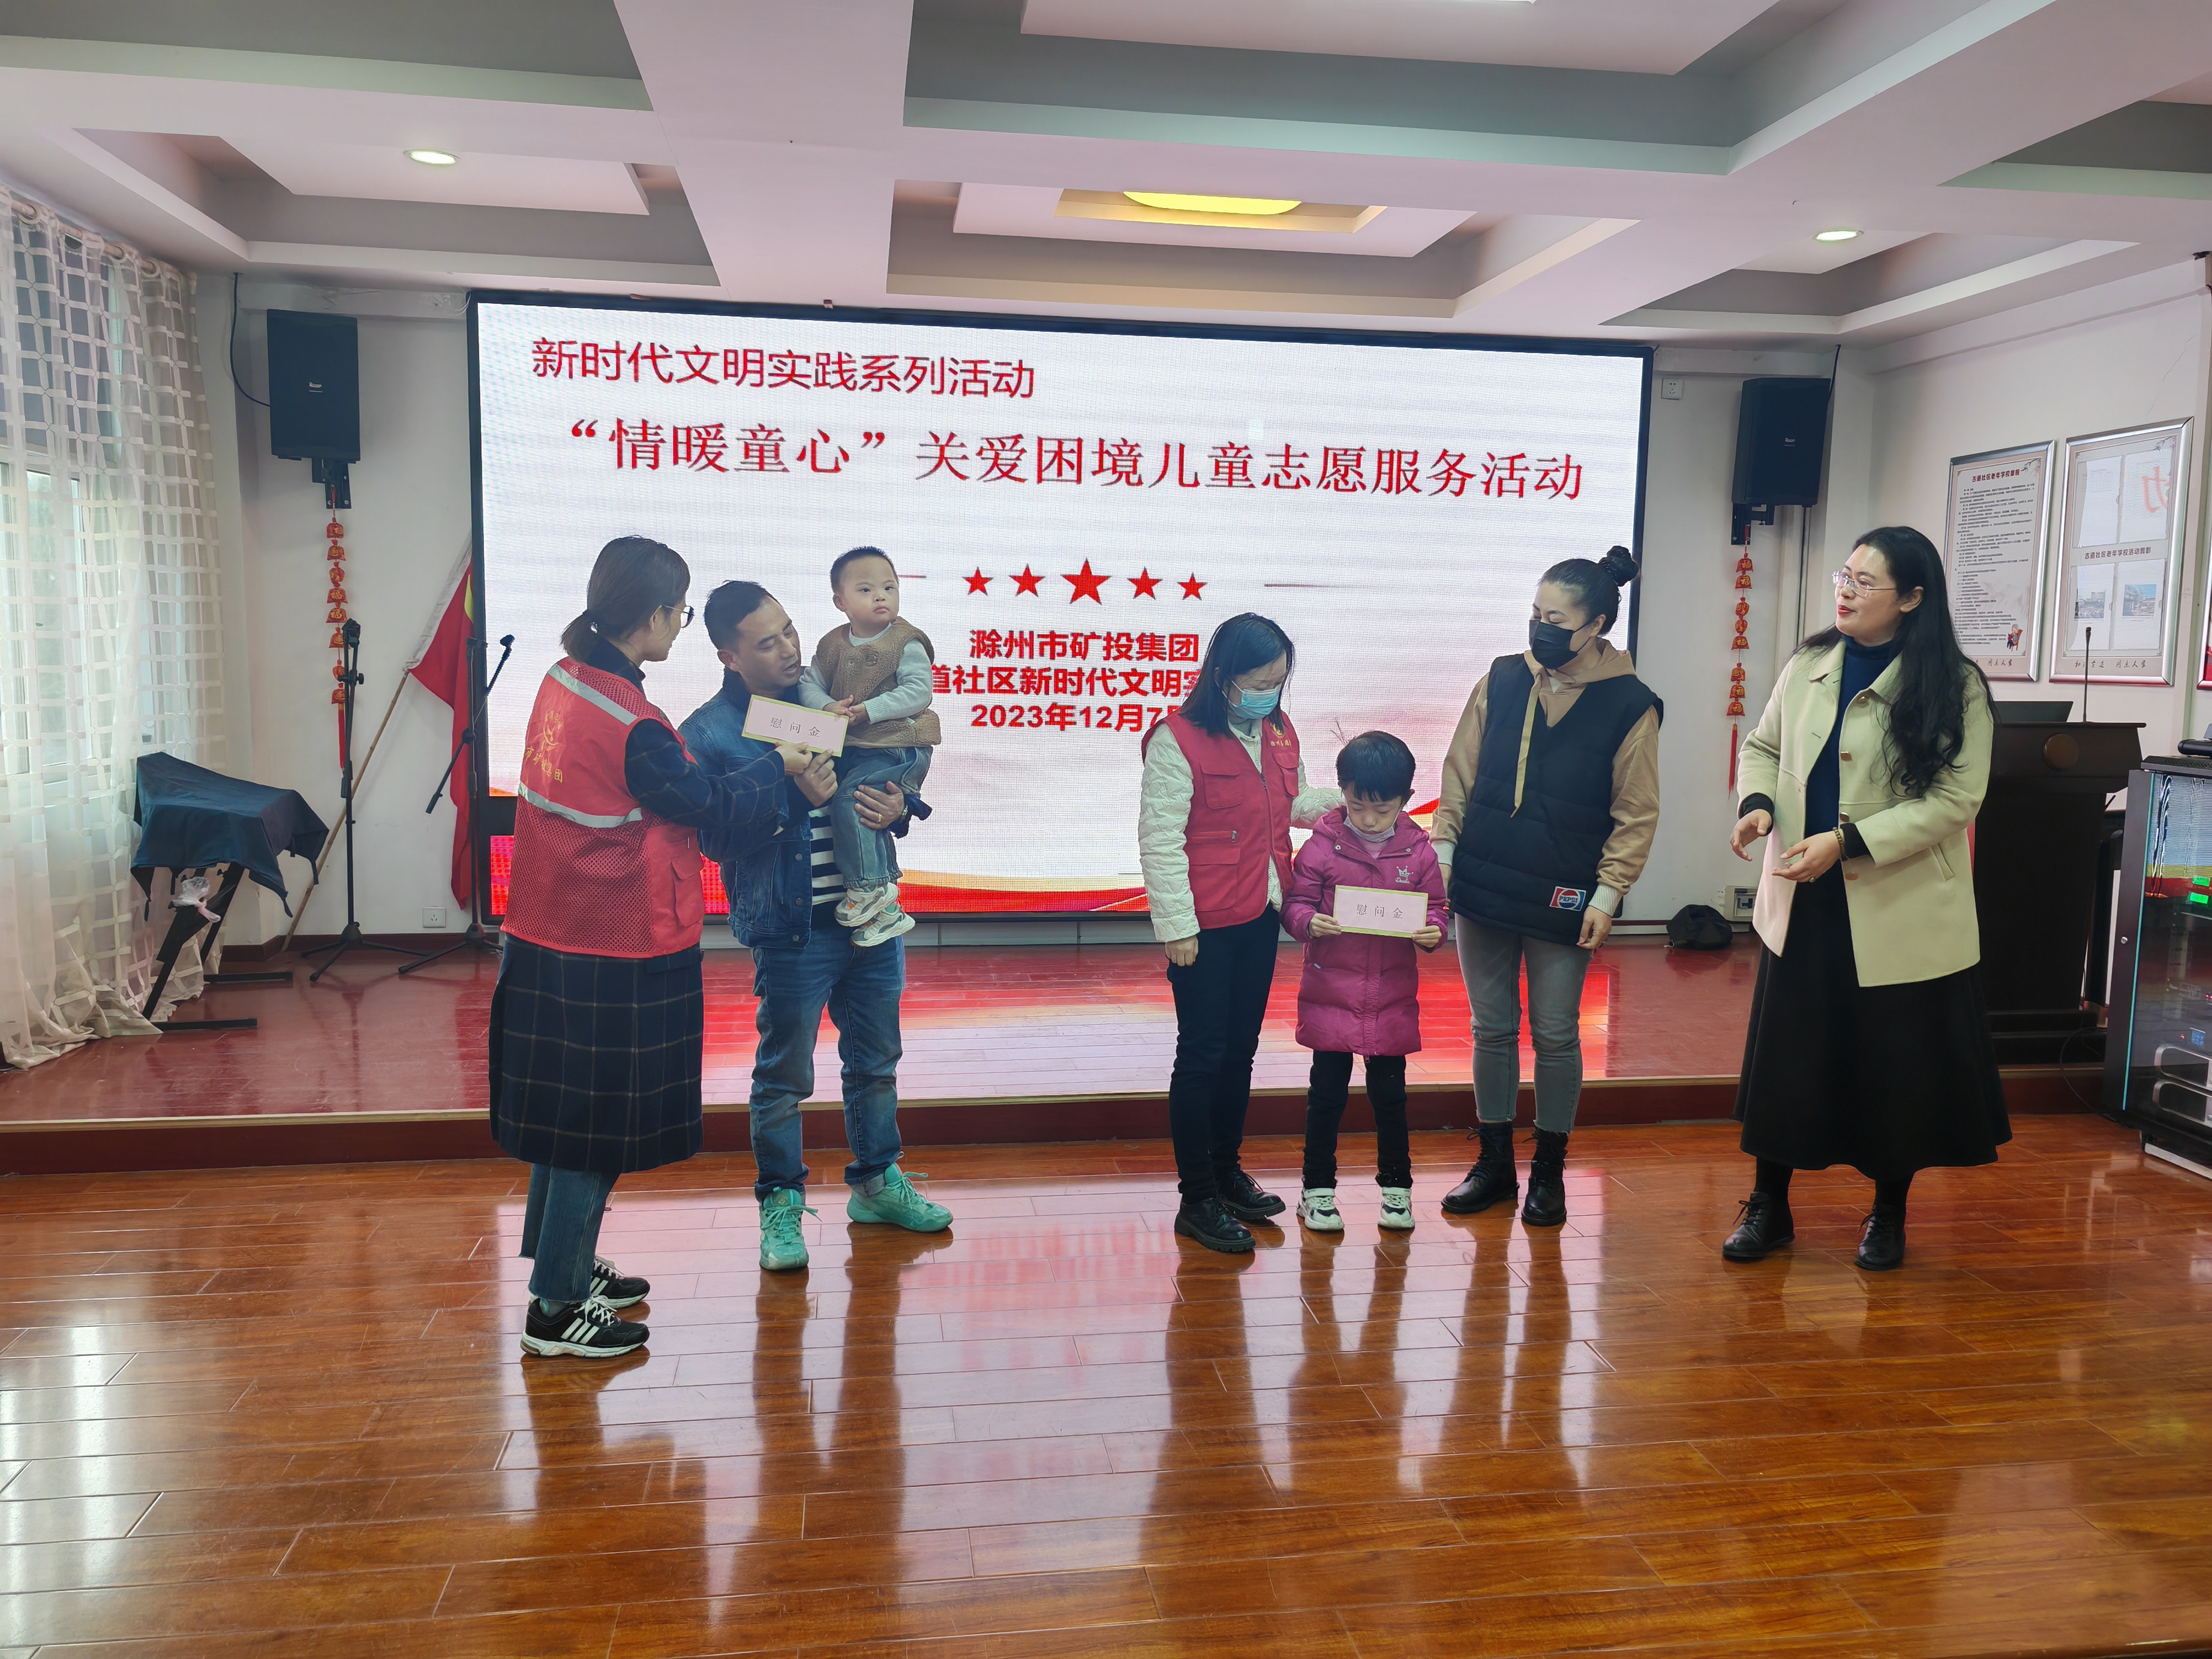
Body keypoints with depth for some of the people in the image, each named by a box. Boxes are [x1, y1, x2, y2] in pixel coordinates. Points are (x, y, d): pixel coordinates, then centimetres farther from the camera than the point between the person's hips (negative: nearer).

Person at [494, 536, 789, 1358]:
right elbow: (711, 804, -11)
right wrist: (783, 758, 2)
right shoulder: (633, 726, -24)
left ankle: (568, 1267, 38)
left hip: (547, 938, 9)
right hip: (614, 956, -9)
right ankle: (556, 1311, 16)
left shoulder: (565, 680, 3)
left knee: (569, 1111, 21)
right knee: (598, 1123, 4)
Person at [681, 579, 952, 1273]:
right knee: (784, 1075, 4)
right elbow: (717, 838, -13)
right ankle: (781, 1205, 22)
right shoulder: (708, 733, -7)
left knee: (875, 1060, 17)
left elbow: (891, 768, 16)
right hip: (792, 929, -5)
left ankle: (877, 1182, 34)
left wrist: (898, 807, -7)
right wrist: (794, 795, -25)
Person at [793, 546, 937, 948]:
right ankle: (885, 910, 13)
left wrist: (870, 710, -22)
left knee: (848, 799, -21)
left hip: (898, 745, -7)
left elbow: (918, 693, -16)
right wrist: (827, 707, -15)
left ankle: (869, 888, -9)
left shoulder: (907, 643, -7)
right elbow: (809, 684, 6)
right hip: (850, 748, 7)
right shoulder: (833, 644, 10)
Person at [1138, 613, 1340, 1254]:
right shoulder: (1178, 739, -15)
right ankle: (1198, 1201, 10)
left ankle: (1226, 1171, 32)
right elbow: (1160, 840, -16)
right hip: (1207, 927, -7)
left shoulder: (1279, 733, 8)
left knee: (1241, 1050, 17)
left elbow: (1295, 804, 22)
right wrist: (1177, 926, -17)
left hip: (1260, 919, 7)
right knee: (1203, 1056, 0)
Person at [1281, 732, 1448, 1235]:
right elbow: (1295, 902, -2)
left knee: (1390, 1094, 11)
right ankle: (1318, 1190, 20)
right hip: (1331, 994, -1)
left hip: (1392, 996, 1)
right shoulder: (1322, 844, -6)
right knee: (1327, 1093, 7)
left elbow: (1434, 907, 7)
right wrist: (1309, 923, -23)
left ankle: (1396, 1187, 27)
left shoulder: (1419, 851, -1)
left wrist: (1432, 931, -14)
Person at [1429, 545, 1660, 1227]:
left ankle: (1549, 1171, 24)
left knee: (1555, 1035, 7)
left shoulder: (1629, 705, -6)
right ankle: (1494, 1164, 25)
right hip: (1483, 887, 3)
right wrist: (1442, 852, 1)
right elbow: (1460, 775, 8)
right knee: (1492, 1029, 12)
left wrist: (1607, 894, -9)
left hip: (1561, 900, -3)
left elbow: (1636, 814, -4)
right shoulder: (1502, 680, 2)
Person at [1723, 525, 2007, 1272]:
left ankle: (1889, 1213, 30)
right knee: (1783, 1056, 8)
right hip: (1803, 901, 4)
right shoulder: (1808, 666, 5)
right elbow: (1764, 746, 16)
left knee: (1896, 1065, 9)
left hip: (1901, 909, -3)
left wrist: (1847, 841, -23)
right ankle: (1769, 1206, 24)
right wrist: (1758, 802, -6)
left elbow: (1956, 798, -15)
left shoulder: (1953, 686, -9)